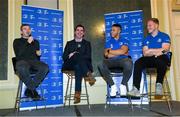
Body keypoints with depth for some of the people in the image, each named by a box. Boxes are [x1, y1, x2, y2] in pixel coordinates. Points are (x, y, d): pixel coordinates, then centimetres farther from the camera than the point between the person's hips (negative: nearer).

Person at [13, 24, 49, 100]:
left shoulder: (35, 42, 29)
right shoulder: (17, 41, 19)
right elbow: (18, 54, -1)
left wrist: (38, 54, 5)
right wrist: (27, 43, -5)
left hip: (34, 61, 3)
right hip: (22, 61, -3)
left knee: (45, 67, -33)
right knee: (22, 69, -42)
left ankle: (29, 89, -26)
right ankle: (33, 90, -26)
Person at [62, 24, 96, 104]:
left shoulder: (87, 43, 22)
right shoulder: (69, 43, 25)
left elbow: (88, 57, 4)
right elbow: (64, 57, 11)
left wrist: (74, 55, -9)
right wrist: (70, 56, -13)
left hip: (83, 64, 0)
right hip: (70, 65, 1)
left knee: (78, 67, -40)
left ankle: (77, 94, -47)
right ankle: (88, 75, -49)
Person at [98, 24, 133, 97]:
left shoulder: (124, 41, 16)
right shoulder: (108, 43, 22)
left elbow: (123, 51, -6)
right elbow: (107, 55, 4)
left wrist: (110, 51, 3)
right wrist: (119, 53, 1)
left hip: (123, 60, -1)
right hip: (112, 61, 2)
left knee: (128, 63, -39)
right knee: (101, 64, -32)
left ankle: (123, 85, -15)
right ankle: (113, 86, -16)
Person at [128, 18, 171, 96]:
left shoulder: (164, 36, 8)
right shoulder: (147, 39, 19)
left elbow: (165, 50, -8)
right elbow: (145, 53, 5)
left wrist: (150, 51, -5)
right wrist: (156, 52, -10)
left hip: (162, 58, -3)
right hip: (150, 60, 4)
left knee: (160, 60, -40)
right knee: (138, 63, -25)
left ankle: (159, 84, -28)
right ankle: (136, 89, -33)